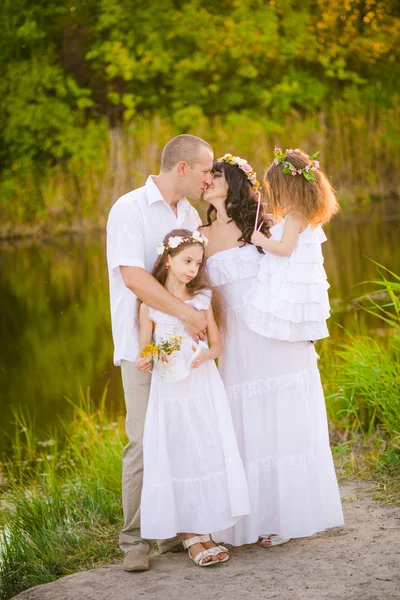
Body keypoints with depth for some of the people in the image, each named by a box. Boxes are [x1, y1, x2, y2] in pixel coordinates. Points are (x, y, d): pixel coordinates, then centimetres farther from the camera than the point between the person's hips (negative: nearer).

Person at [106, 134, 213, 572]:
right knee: (144, 442, -7)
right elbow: (133, 277, -19)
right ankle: (135, 541, 0)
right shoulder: (129, 210, -8)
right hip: (143, 344, -6)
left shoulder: (190, 214, 14)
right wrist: (186, 312, -25)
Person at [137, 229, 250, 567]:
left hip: (203, 389, 2)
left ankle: (202, 532, 10)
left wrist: (204, 356, -15)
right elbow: (145, 353, 3)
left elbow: (217, 346, 6)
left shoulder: (203, 299, 3)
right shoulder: (150, 305, -2)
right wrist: (144, 362, -19)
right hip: (168, 391, -2)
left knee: (208, 456, 0)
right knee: (177, 460, 0)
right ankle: (191, 536, 6)